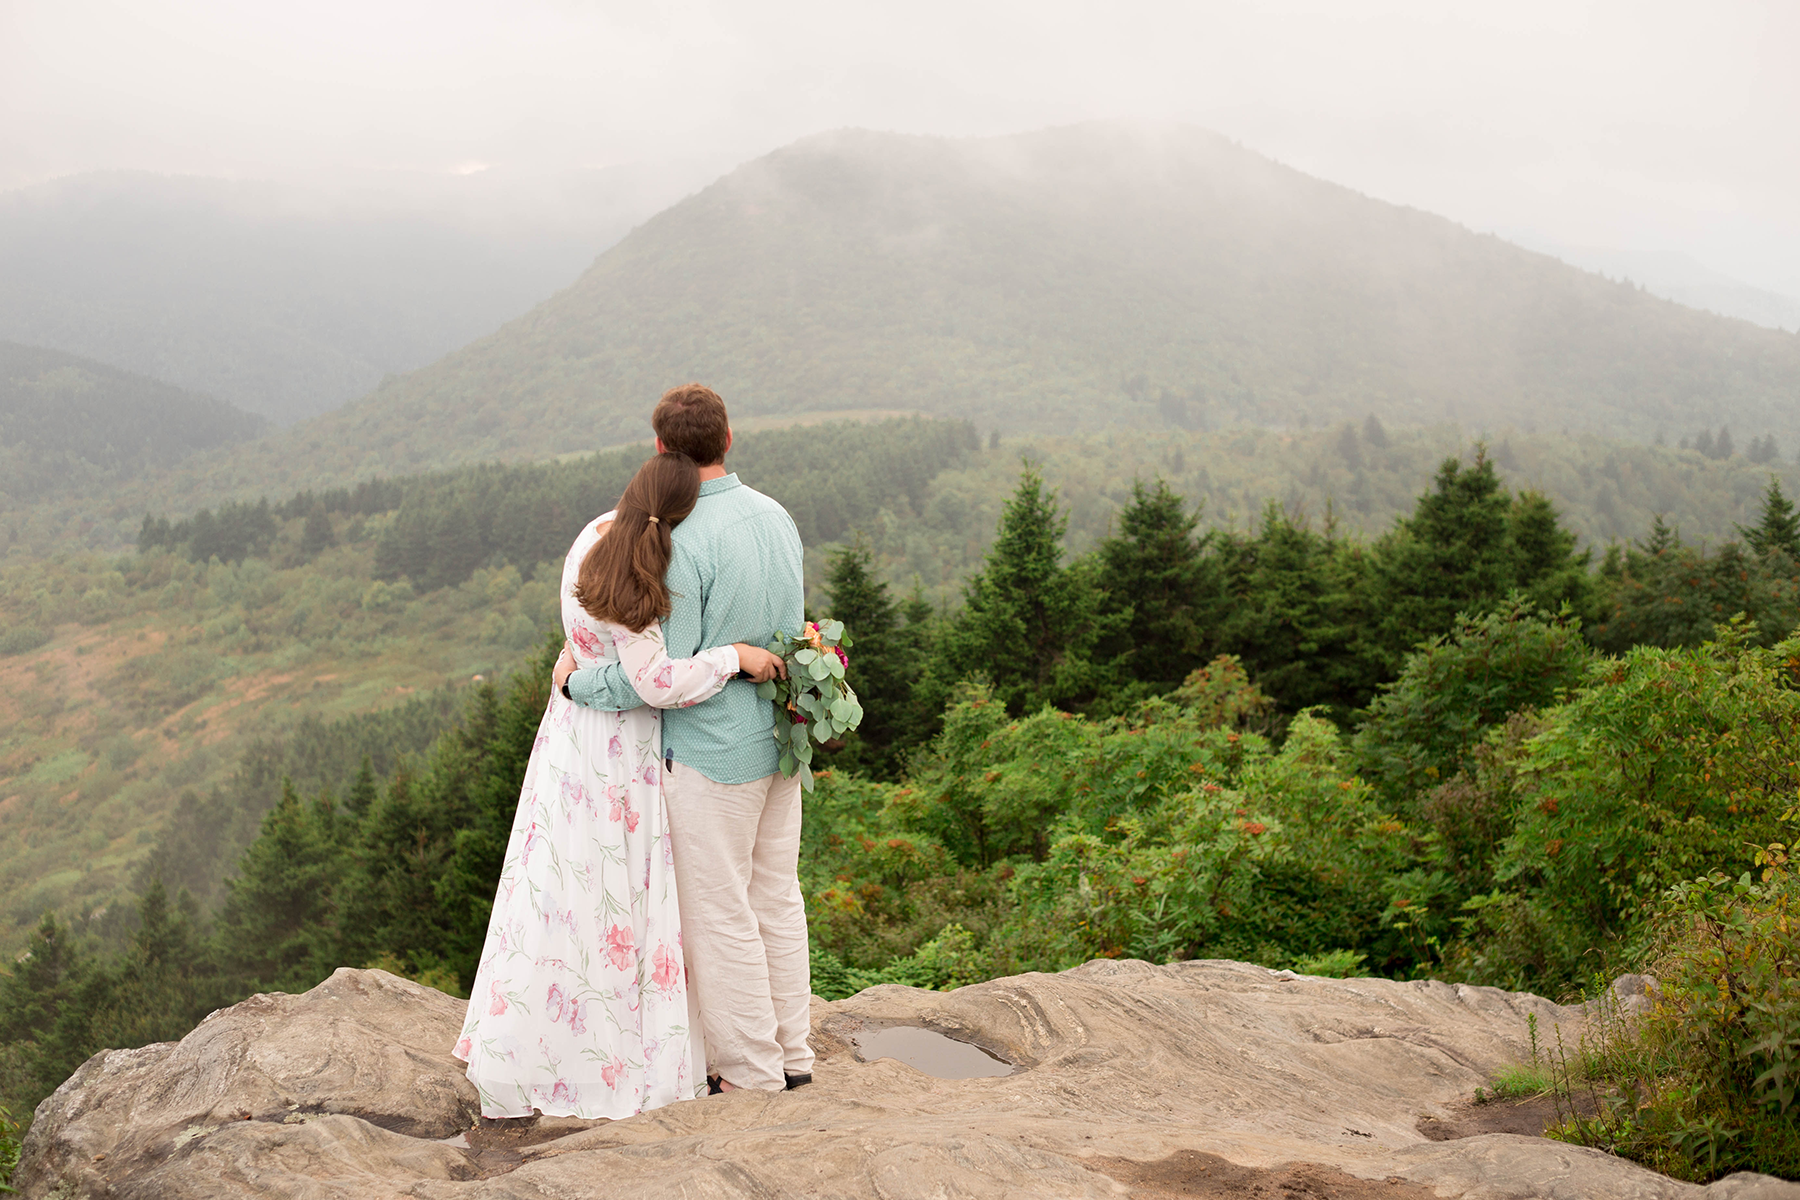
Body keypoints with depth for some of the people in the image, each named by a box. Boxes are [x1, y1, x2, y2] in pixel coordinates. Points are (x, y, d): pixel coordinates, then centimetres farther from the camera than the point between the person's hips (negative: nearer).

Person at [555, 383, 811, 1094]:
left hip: (713, 750, -8)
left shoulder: (685, 541, -21)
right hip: (778, 740, 8)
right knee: (774, 897, 17)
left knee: (718, 914, 4)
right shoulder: (776, 517, 4)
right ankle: (790, 1052, 27)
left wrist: (579, 682, -7)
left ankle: (751, 1070, 13)